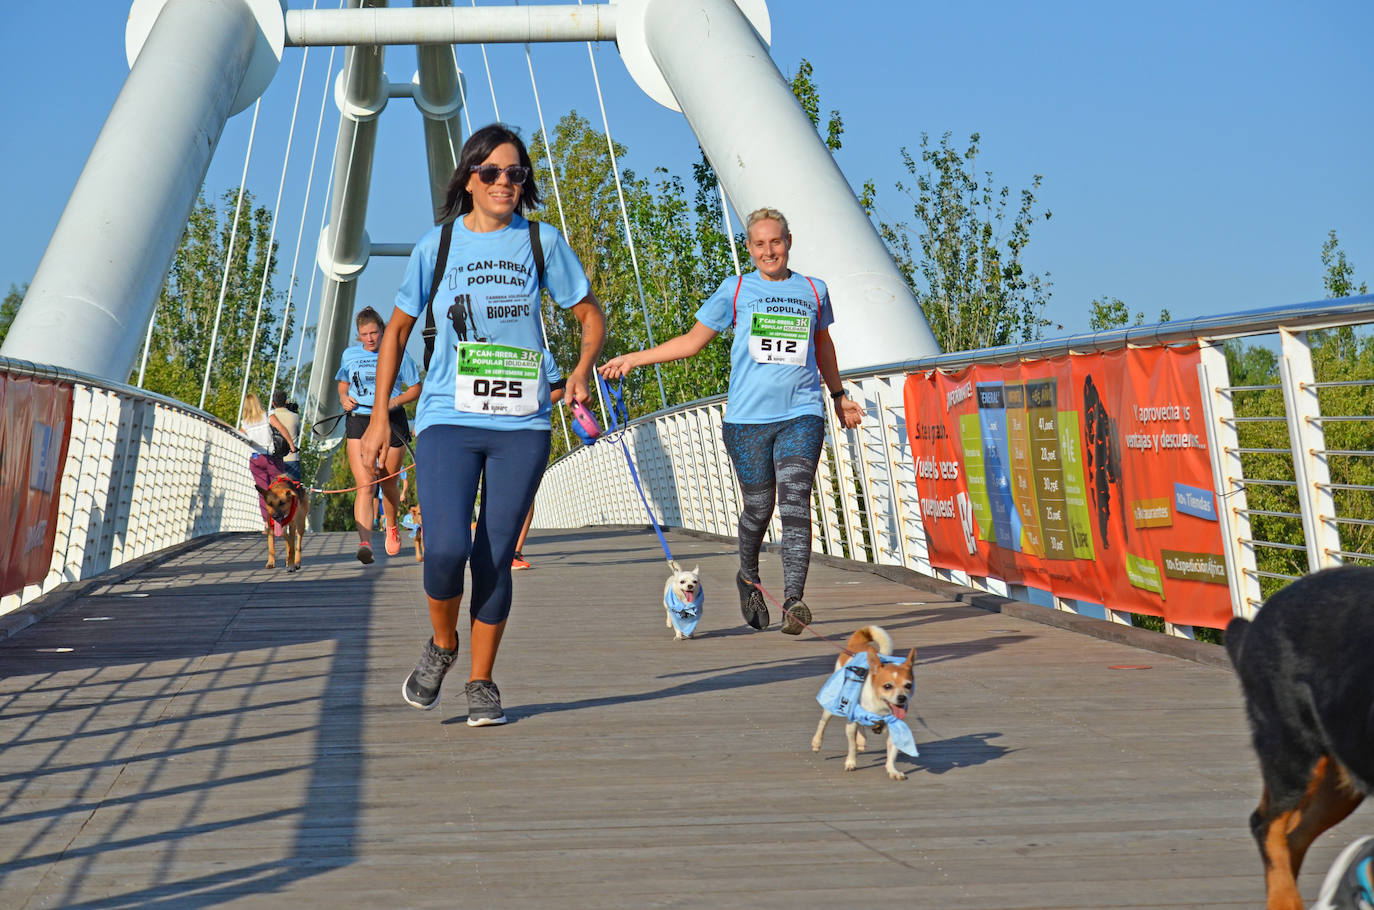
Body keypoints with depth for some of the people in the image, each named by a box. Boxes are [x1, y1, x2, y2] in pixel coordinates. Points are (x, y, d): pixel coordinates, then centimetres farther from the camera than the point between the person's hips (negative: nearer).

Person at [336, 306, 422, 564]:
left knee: (388, 482, 11)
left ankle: (392, 526, 41)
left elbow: (416, 388, 5)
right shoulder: (349, 355, 10)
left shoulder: (397, 354, 1)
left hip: (392, 422, -1)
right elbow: (343, 384, 24)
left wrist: (393, 402, -11)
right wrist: (344, 398, 2)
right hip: (359, 420, 1)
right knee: (364, 484, -14)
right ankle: (364, 542, -25)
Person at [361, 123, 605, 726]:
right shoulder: (438, 245, 6)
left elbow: (591, 317, 14)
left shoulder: (542, 242, 6)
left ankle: (481, 682, 18)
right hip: (447, 419, -1)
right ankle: (441, 646, 13)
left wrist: (582, 369, -5)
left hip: (521, 426, 1)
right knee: (446, 548, -17)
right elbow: (398, 329, 13)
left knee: (495, 558, 2)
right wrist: (380, 414, 8)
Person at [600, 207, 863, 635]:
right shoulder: (735, 291, 7)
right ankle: (748, 578, 35)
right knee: (758, 508, 6)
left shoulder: (813, 290, 11)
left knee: (795, 507, -14)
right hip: (748, 418, 0)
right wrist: (633, 358, 7)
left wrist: (839, 395, 36)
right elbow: (692, 340, 12)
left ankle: (794, 602, -21)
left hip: (801, 413, 0)